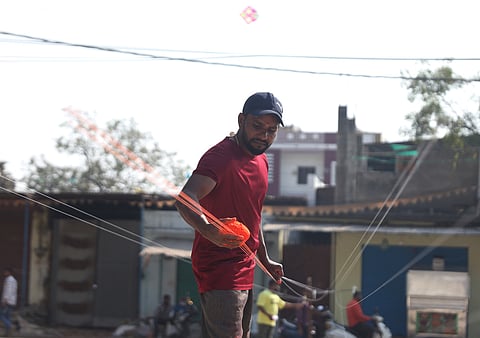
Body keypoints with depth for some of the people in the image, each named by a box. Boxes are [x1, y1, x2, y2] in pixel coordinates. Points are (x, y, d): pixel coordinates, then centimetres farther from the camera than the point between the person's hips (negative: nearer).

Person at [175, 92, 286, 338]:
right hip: (220, 269, -10)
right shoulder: (221, 156, -17)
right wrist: (209, 230, -52)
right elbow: (186, 198, -34)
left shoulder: (261, 160, 14)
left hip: (244, 270, 10)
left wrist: (265, 260, 27)